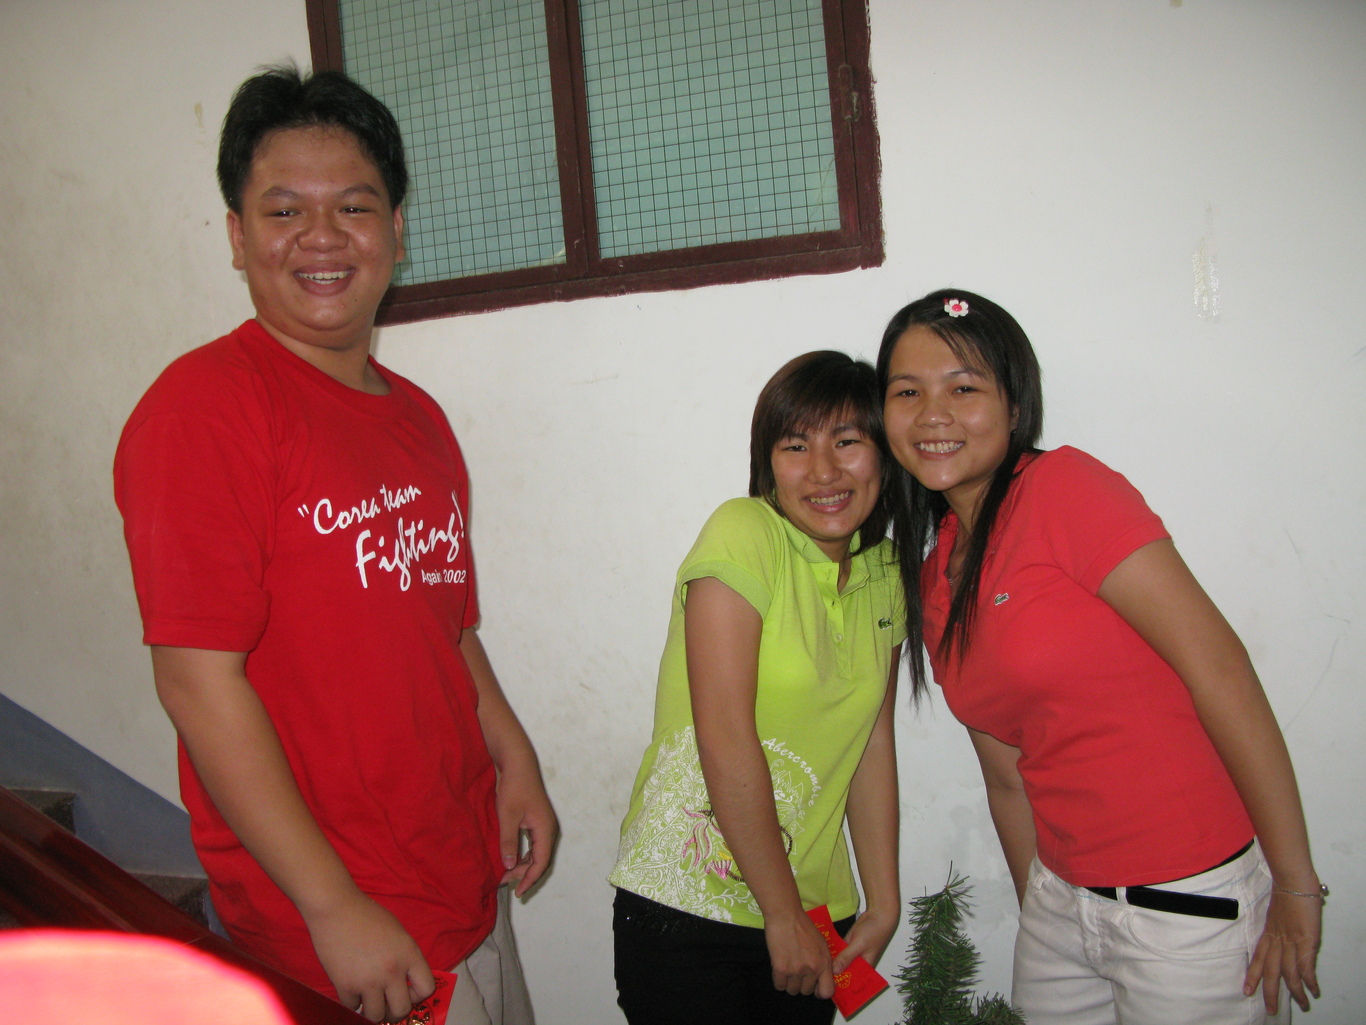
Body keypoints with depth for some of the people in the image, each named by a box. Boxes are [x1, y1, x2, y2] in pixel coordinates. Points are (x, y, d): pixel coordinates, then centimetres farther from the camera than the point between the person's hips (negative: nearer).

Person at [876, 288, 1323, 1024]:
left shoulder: (1063, 488, -14)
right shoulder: (931, 577, 6)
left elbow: (1217, 665, -18)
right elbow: (1007, 776, 10)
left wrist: (1295, 883, -16)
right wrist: (1035, 914, 11)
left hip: (1186, 905, -6)